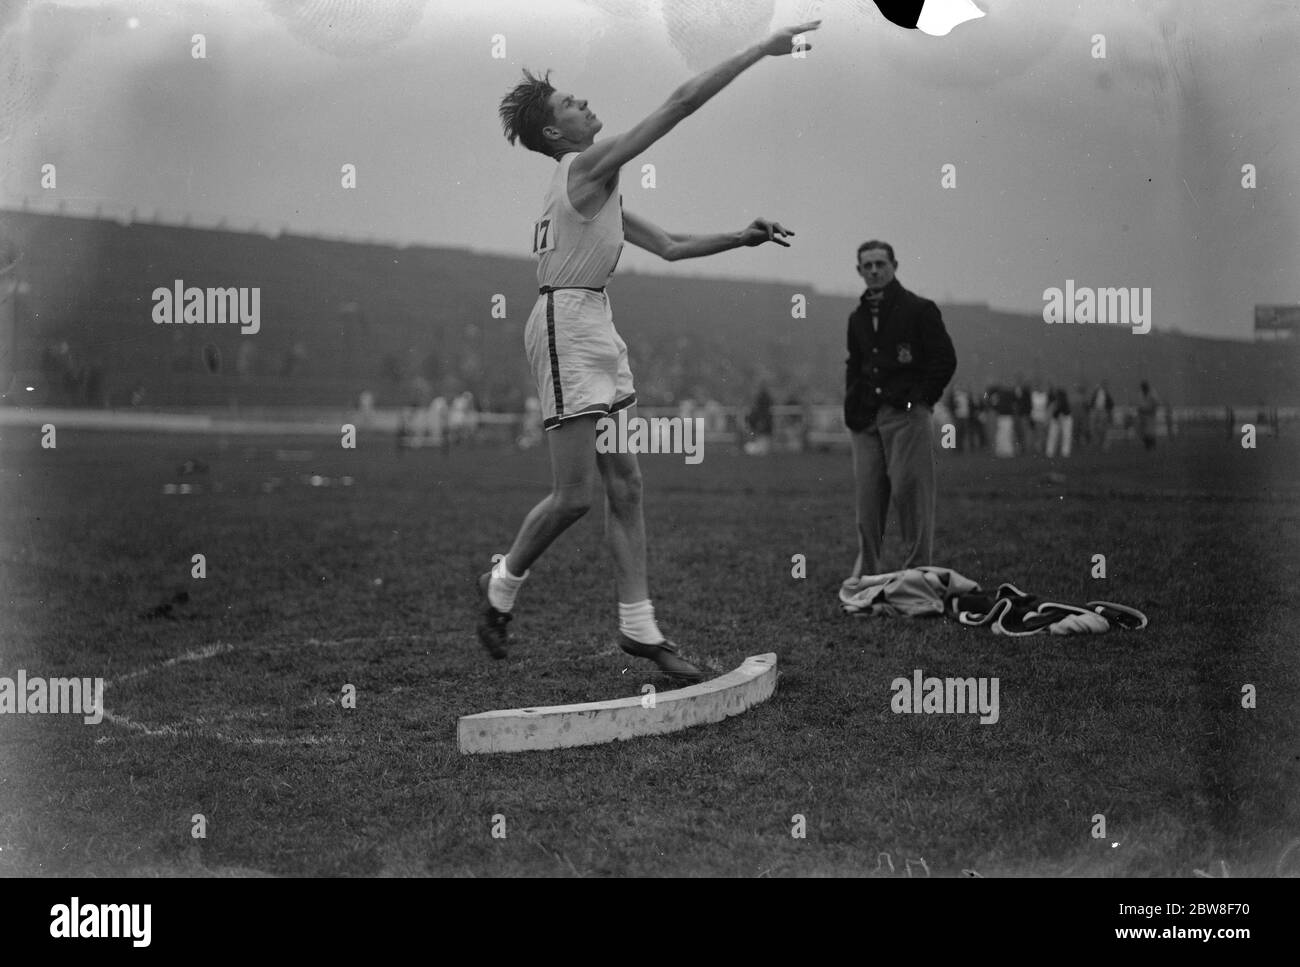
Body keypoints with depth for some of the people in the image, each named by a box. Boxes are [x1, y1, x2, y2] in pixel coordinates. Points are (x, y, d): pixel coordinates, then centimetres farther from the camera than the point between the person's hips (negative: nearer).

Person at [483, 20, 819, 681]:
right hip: (566, 323, -10)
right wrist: (763, 49, -8)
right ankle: (502, 585, 15)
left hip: (597, 326, 10)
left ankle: (638, 627, 8)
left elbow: (668, 247, 22)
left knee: (625, 487, 6)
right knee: (574, 496, -8)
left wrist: (741, 238, 13)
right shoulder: (588, 165, -9)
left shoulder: (589, 185, 20)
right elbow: (683, 102, -12)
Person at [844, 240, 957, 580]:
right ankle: (865, 572, 10)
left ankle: (917, 571, -2)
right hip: (867, 419, 6)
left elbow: (945, 360, -2)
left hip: (907, 415, -5)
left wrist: (921, 399, -7)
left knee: (909, 493, -8)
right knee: (867, 497, 4)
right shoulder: (858, 318, 17)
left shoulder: (919, 309, 0)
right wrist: (852, 406, 14)